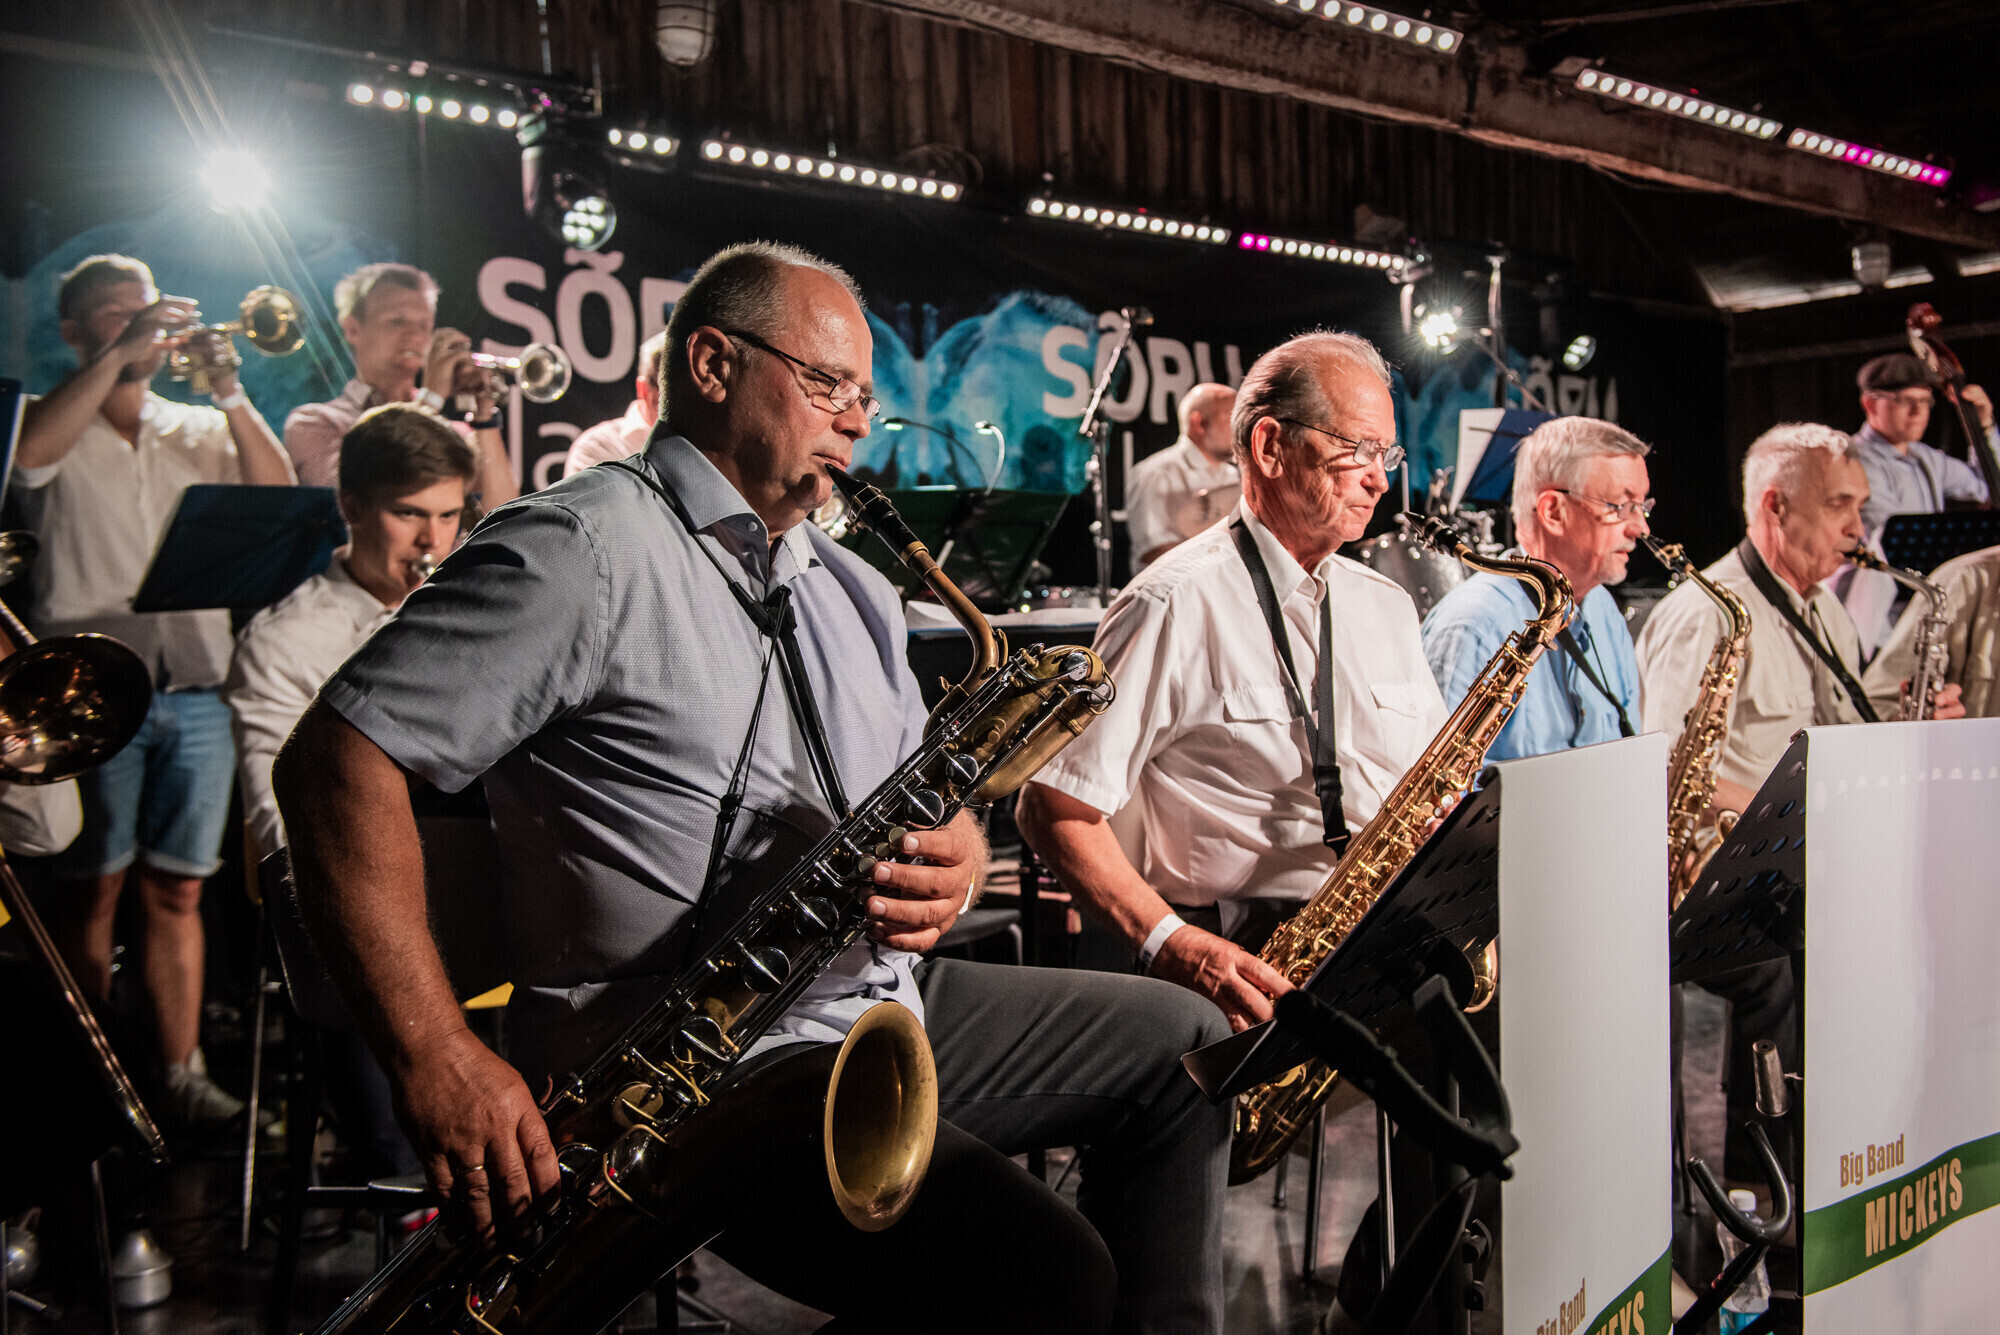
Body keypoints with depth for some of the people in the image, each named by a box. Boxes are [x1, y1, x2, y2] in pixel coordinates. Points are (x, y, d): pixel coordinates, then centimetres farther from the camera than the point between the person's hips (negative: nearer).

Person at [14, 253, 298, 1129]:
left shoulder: (200, 430, 16)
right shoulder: (53, 424, 8)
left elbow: (279, 498, 0)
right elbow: (31, 452, -17)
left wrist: (229, 392, -9)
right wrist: (119, 353, -15)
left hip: (195, 688, 3)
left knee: (176, 890, 5)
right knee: (93, 886, 4)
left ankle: (183, 1072, 9)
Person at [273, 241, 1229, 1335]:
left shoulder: (850, 588, 17)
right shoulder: (585, 551, -12)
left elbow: (933, 810, 22)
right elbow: (336, 757, -18)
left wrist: (950, 862, -5)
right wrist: (436, 1062, -26)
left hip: (882, 1004, 9)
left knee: (1182, 1044, 15)